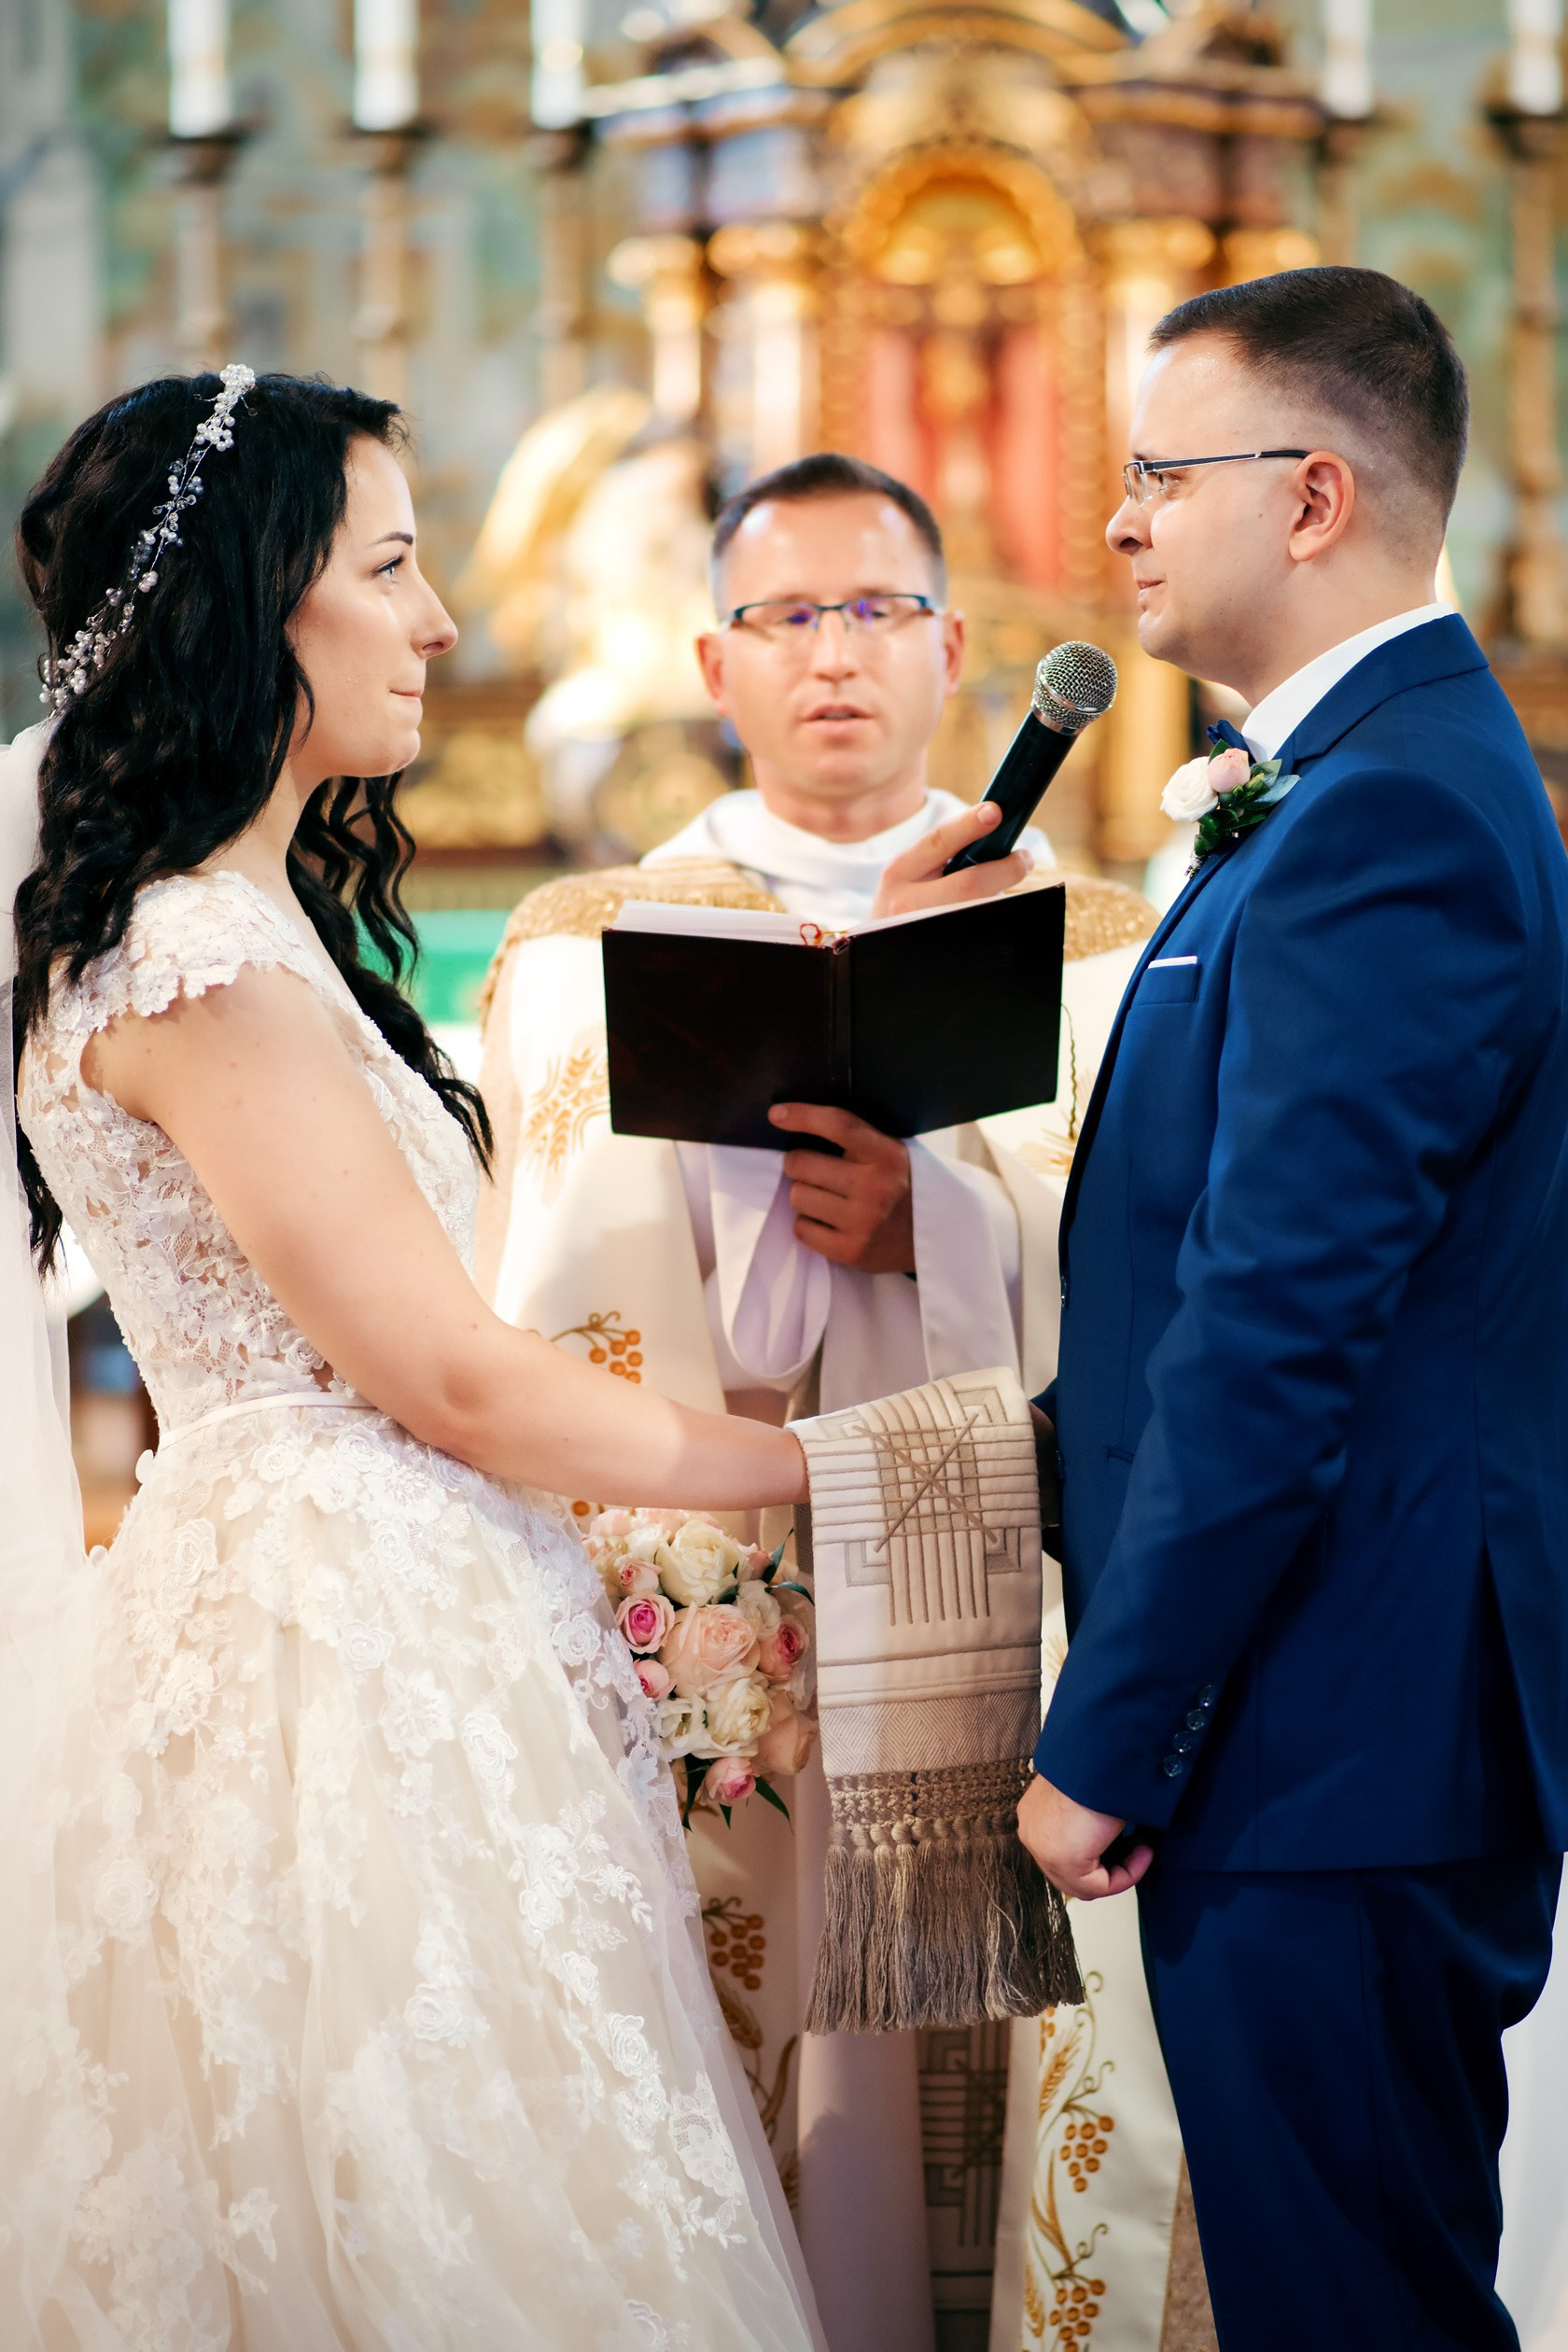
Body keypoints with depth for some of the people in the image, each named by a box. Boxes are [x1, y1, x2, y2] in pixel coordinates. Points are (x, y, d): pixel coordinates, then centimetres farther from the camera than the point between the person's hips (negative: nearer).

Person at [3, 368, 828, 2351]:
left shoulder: (262, 925, 14)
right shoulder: (198, 968, -17)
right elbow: (446, 1376, -16)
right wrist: (815, 1465, -4)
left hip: (391, 1617, 10)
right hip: (344, 1645, -10)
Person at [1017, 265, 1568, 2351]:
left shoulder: (1387, 816, -18)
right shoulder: (1378, 778, 16)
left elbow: (1275, 1330, -22)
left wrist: (1105, 1742, -17)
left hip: (1337, 1734, -10)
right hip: (1359, 1718, 10)